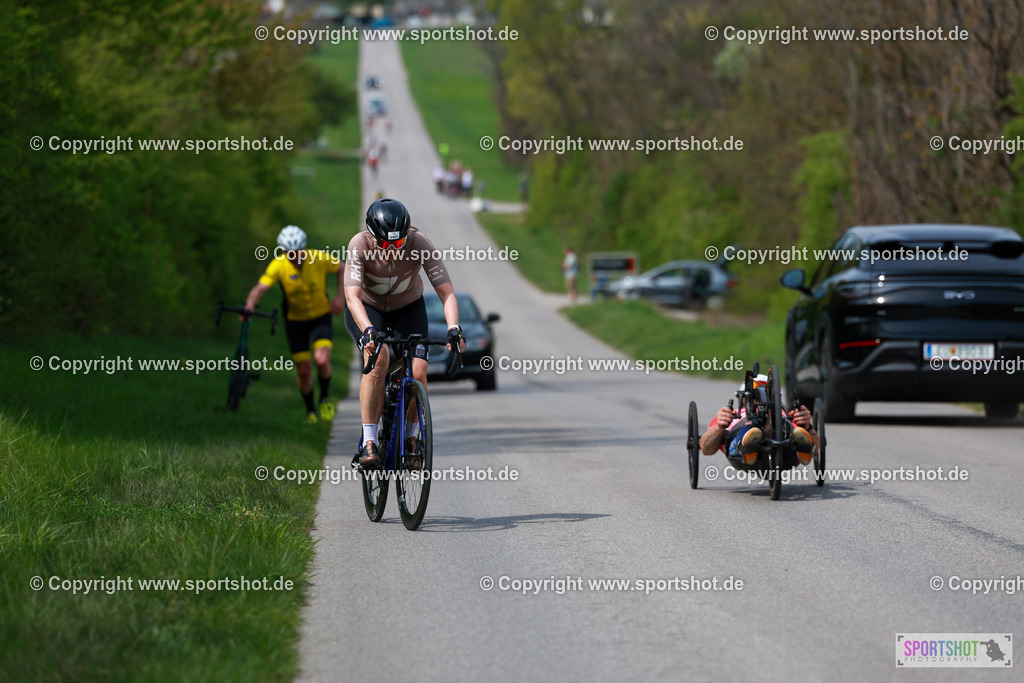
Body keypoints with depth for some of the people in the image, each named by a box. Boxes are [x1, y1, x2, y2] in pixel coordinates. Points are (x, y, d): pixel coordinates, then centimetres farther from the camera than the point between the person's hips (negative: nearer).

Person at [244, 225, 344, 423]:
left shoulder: (319, 258, -20)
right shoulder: (278, 265, -21)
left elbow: (341, 269, 0)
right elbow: (260, 288, -31)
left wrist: (340, 297, -11)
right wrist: (249, 307, -50)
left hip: (320, 317, -1)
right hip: (295, 320, 1)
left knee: (321, 360, -22)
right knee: (303, 370, 1)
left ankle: (325, 397, 6)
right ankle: (310, 412, 23)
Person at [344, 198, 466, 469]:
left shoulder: (419, 243, -29)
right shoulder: (360, 245, -31)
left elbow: (446, 291, -30)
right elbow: (352, 296, -40)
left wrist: (454, 328, -47)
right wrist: (368, 331, -57)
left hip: (408, 309, 1)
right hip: (368, 309, -1)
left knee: (418, 372, -18)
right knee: (378, 360, -29)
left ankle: (412, 437, 8)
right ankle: (369, 442, -23)